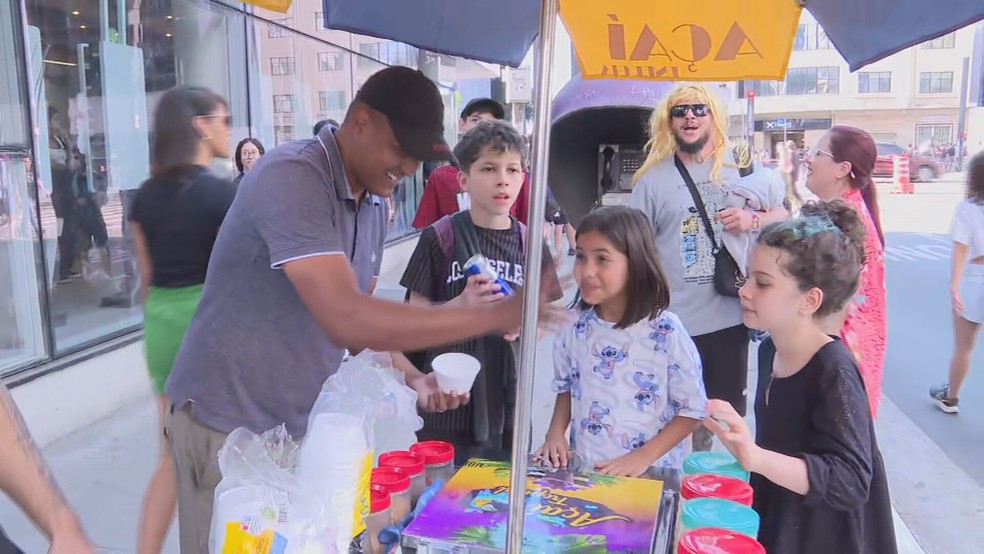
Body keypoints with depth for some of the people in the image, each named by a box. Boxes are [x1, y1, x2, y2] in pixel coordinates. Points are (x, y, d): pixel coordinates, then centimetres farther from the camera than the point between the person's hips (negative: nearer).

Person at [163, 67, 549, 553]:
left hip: (306, 426, 7)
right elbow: (345, 320, -33)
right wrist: (496, 315, -31)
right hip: (230, 426, -7)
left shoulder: (374, 201, 3)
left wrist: (412, 380, -6)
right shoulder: (291, 178, -22)